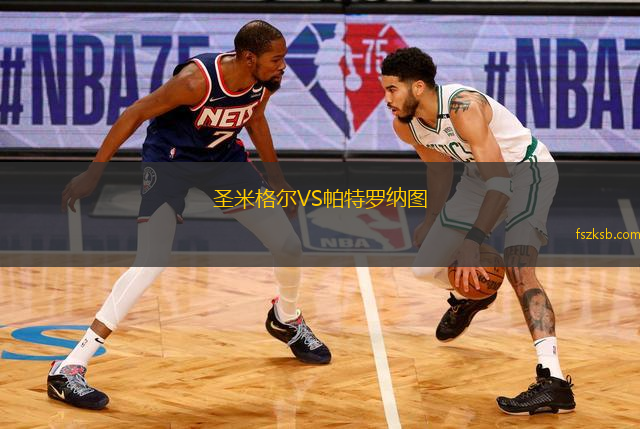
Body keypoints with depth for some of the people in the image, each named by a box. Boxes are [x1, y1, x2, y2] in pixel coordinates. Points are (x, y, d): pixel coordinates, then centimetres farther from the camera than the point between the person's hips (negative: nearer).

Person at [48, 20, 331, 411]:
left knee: (289, 246, 2)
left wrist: (276, 178, 20)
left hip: (223, 157, 7)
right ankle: (68, 370, -24)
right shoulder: (197, 80, -31)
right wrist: (94, 173, -22)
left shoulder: (265, 82, -12)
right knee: (152, 263, -23)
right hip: (170, 158, -6)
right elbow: (135, 115, -23)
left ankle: (287, 321, 37)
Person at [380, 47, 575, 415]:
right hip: (482, 176, 8)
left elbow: (500, 181, -36)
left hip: (526, 170, -8)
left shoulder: (463, 108, -33)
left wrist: (473, 243, -39)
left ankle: (554, 383, -36)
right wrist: (432, 224, 20)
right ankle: (468, 296, 42)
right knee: (425, 267, 3)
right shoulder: (405, 126, -9)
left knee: (518, 267, -28)